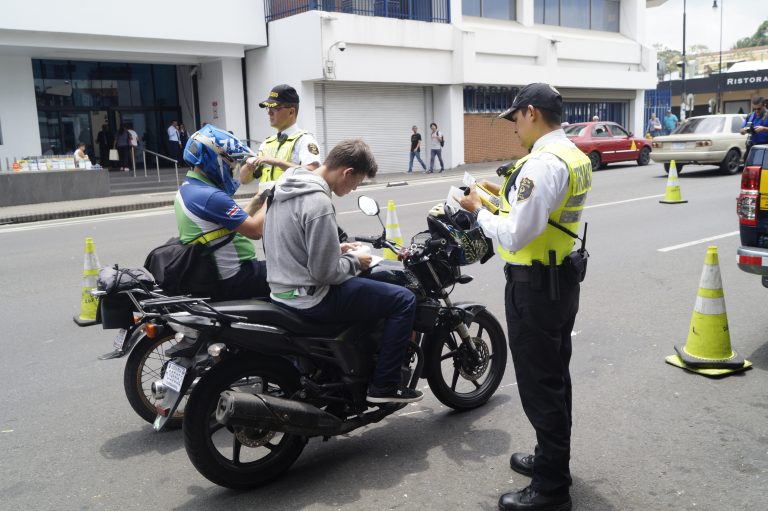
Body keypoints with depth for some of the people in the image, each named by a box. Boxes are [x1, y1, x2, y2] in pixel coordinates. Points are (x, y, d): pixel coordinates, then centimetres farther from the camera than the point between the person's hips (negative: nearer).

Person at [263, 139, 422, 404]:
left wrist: (337, 249, 12)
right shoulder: (319, 204, -24)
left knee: (373, 283, 31)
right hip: (311, 298, -10)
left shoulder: (285, 184, 6)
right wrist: (354, 260, -5)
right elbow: (326, 273, -23)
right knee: (404, 300, -4)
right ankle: (383, 385, 2)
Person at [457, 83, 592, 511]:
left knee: (539, 384, 1)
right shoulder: (575, 156, 9)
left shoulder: (543, 162, -23)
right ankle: (553, 458, 38)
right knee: (555, 376, 21)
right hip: (563, 278, 10)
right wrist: (507, 195, 11)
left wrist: (479, 210, -12)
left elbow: (515, 236, -27)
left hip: (534, 285, -10)